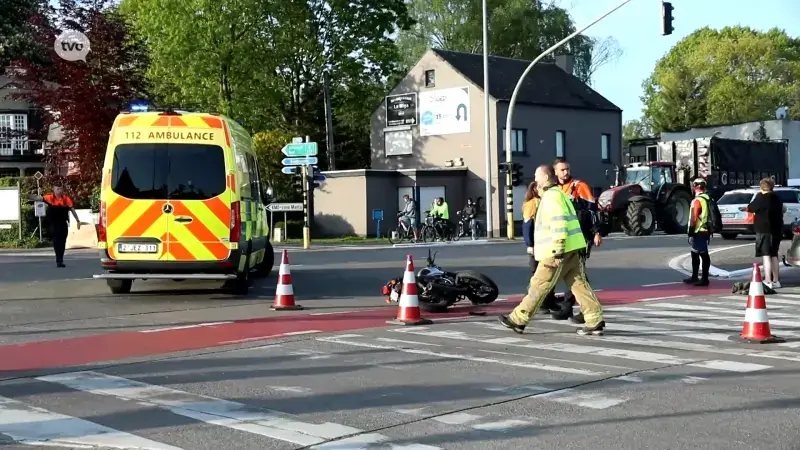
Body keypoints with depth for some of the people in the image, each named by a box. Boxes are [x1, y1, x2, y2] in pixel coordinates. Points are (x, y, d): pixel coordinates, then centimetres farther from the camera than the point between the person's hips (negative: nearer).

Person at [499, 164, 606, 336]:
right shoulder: (557, 194, 22)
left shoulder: (551, 196, -11)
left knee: (539, 286, -2)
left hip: (557, 251, -10)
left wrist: (558, 251, -23)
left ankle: (518, 320, 5)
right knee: (578, 284, 5)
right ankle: (595, 321, 0)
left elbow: (559, 224, -20)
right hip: (571, 249, 10)